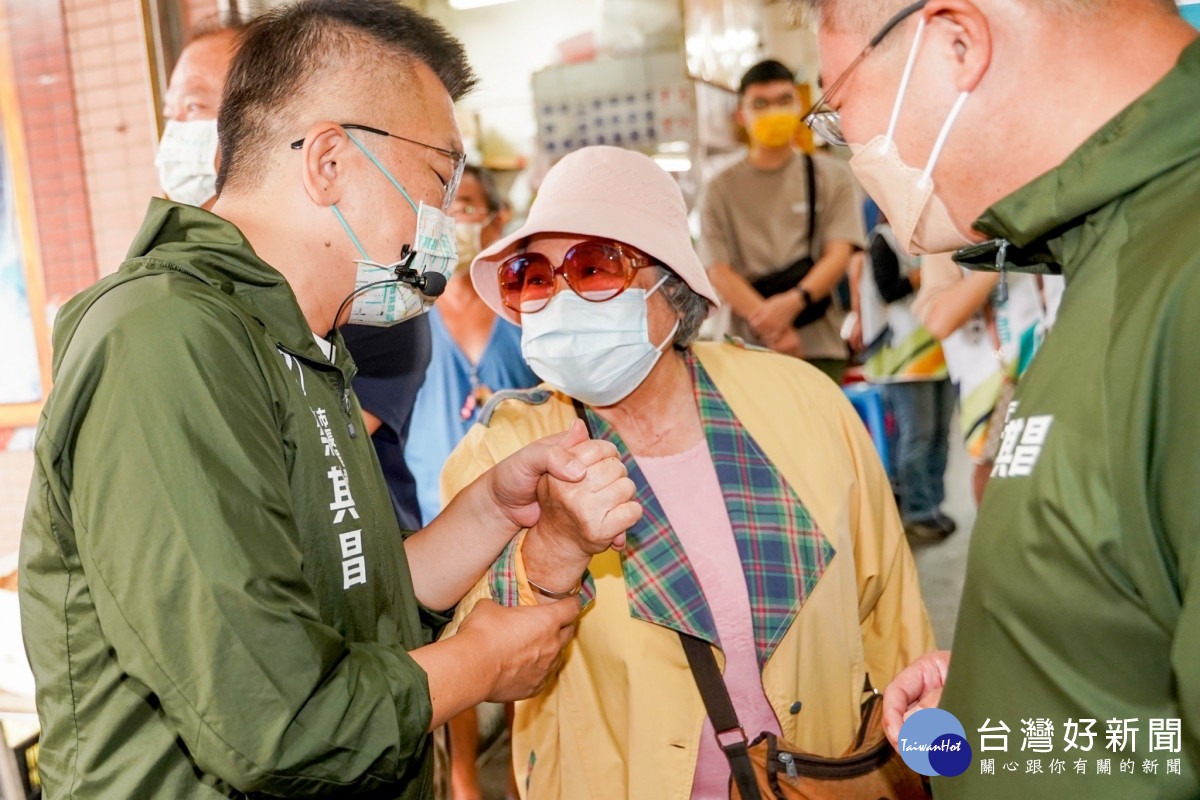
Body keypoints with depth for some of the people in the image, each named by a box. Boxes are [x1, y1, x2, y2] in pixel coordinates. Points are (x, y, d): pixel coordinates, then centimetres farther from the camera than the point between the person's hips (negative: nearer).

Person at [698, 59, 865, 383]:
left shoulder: (831, 175, 12)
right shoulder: (722, 188, 9)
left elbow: (839, 255, 1)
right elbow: (719, 271, -1)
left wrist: (794, 301, -18)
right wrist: (769, 324, -16)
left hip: (820, 347, 1)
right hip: (750, 346, 0)